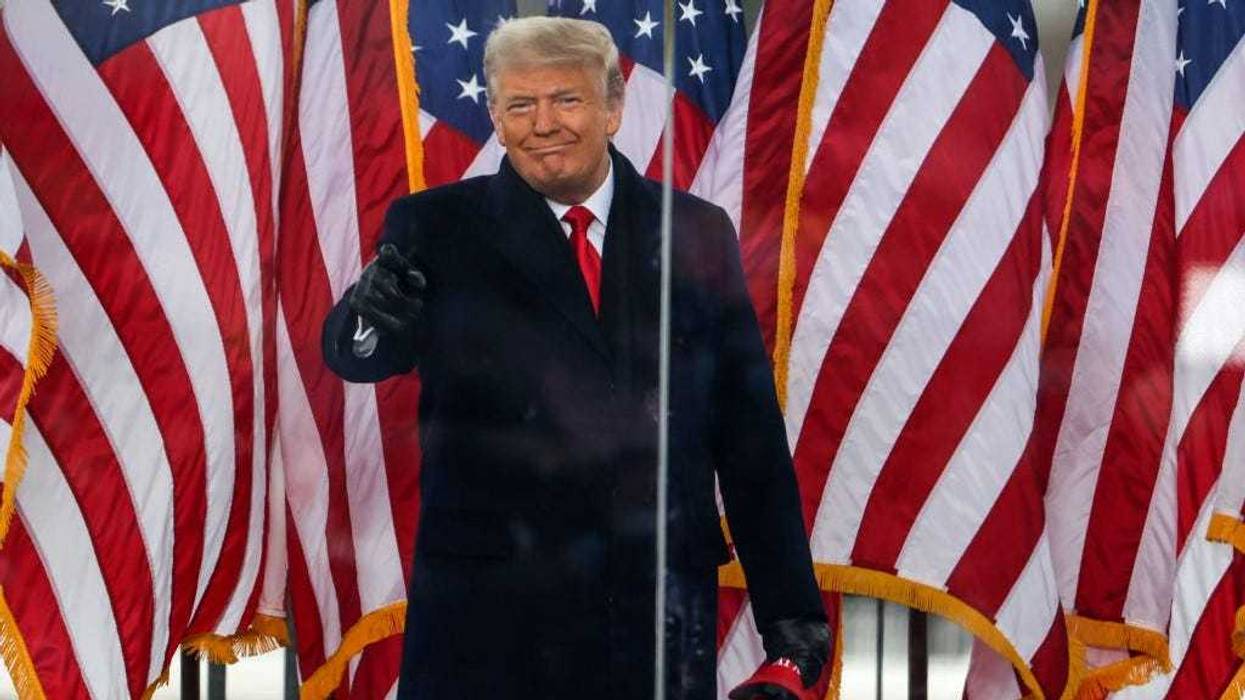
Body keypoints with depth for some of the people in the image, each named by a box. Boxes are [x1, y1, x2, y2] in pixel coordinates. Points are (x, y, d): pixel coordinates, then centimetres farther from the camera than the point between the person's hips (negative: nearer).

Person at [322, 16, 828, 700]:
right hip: (488, 620, -1)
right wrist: (372, 318, -35)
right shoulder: (437, 230, 4)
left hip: (661, 615, 2)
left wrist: (790, 610, 8)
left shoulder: (699, 234, 9)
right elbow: (357, 356, -11)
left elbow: (749, 435, 10)